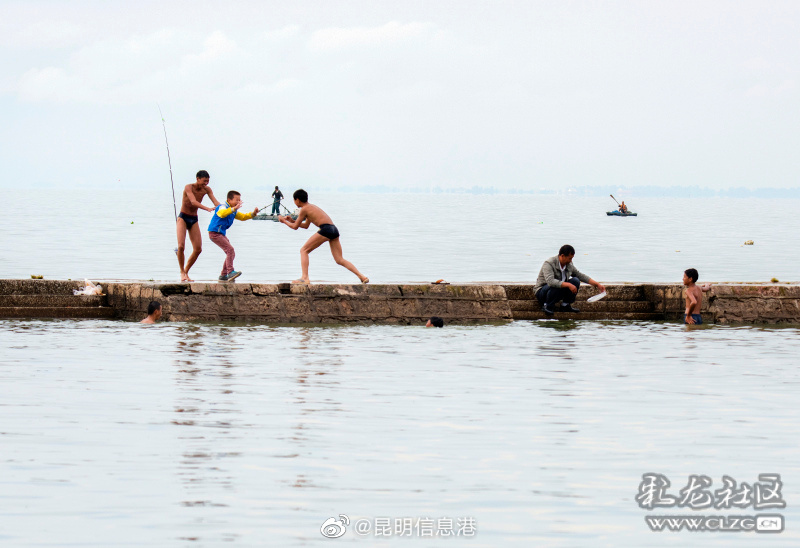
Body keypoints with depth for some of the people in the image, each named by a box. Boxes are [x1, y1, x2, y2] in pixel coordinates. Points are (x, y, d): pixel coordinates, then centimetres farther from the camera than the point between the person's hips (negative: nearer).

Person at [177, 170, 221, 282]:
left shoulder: (206, 190, 0)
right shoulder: (188, 187, -17)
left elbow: (215, 202, -11)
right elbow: (193, 202, -32)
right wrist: (207, 209, -45)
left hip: (194, 220, 6)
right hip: (183, 218, -5)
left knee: (198, 249, -2)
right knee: (181, 246, -20)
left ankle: (186, 271, 14)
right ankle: (182, 272, -4)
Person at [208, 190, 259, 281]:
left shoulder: (234, 211, 16)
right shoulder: (223, 206, -14)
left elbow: (243, 217, 24)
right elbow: (222, 213, -37)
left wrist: (253, 214, 7)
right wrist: (234, 208, -48)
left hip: (221, 234, 10)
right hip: (215, 233, -10)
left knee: (231, 253, 12)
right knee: (230, 249, -21)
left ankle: (223, 275, 19)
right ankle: (230, 272, -29)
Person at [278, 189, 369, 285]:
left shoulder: (304, 209, 4)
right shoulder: (312, 206, 29)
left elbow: (295, 227, 9)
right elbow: (306, 226, 40)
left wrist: (284, 221, 24)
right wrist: (291, 221, 40)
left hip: (326, 229, -8)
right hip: (334, 230, 8)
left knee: (304, 250, 1)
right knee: (340, 260, 9)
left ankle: (305, 278, -13)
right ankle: (362, 277, 0)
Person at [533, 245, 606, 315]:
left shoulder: (569, 265, -2)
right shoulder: (549, 264, -24)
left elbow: (581, 275, 11)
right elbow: (550, 281, -38)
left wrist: (597, 284, 4)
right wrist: (568, 285, -42)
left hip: (559, 292, 7)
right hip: (542, 292, -7)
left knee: (575, 281, -12)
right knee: (556, 285, -38)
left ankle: (565, 305, -5)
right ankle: (547, 306, -18)